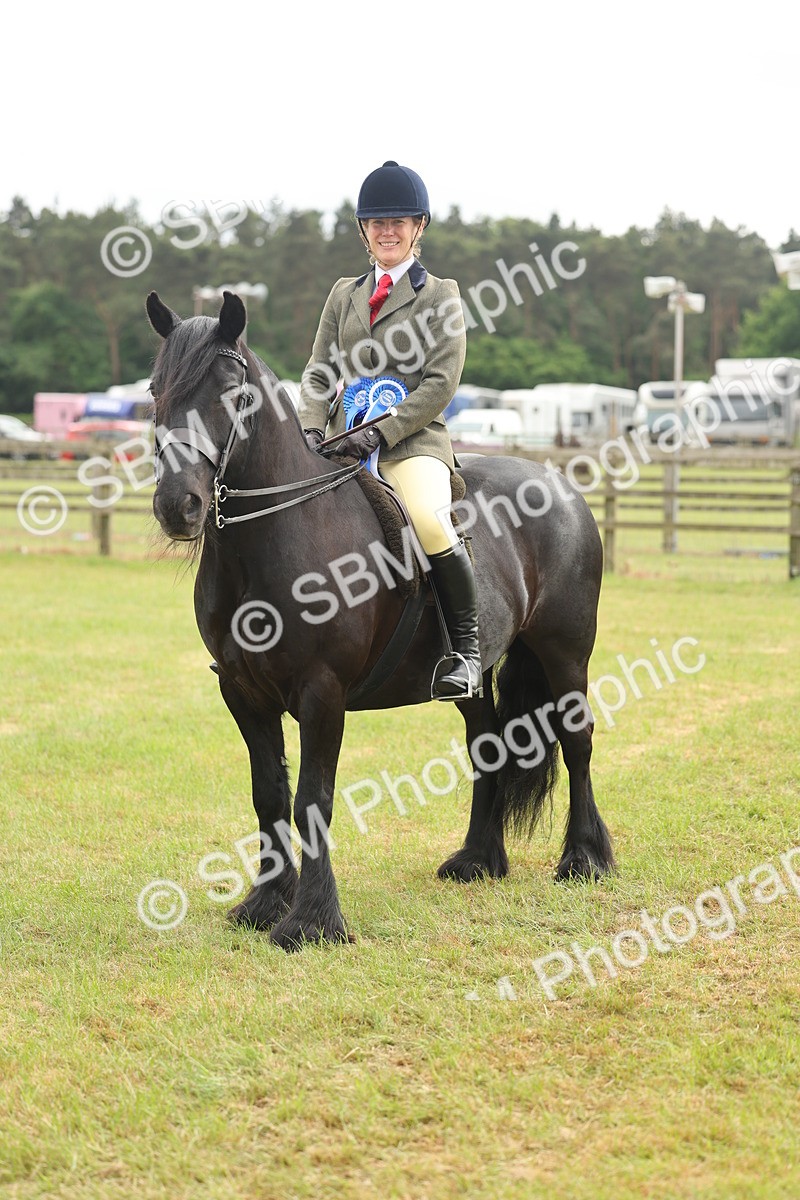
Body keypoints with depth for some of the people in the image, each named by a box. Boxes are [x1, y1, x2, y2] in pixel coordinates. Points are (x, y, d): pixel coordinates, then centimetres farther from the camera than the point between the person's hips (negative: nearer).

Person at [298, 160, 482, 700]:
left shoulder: (440, 295, 5)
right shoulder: (344, 294, 19)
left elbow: (440, 383, -5)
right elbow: (319, 373, 15)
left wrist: (382, 433, -16)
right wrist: (311, 429, -6)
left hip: (413, 440, -5)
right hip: (346, 443, 5)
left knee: (429, 522, -33)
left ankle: (468, 649, -20)